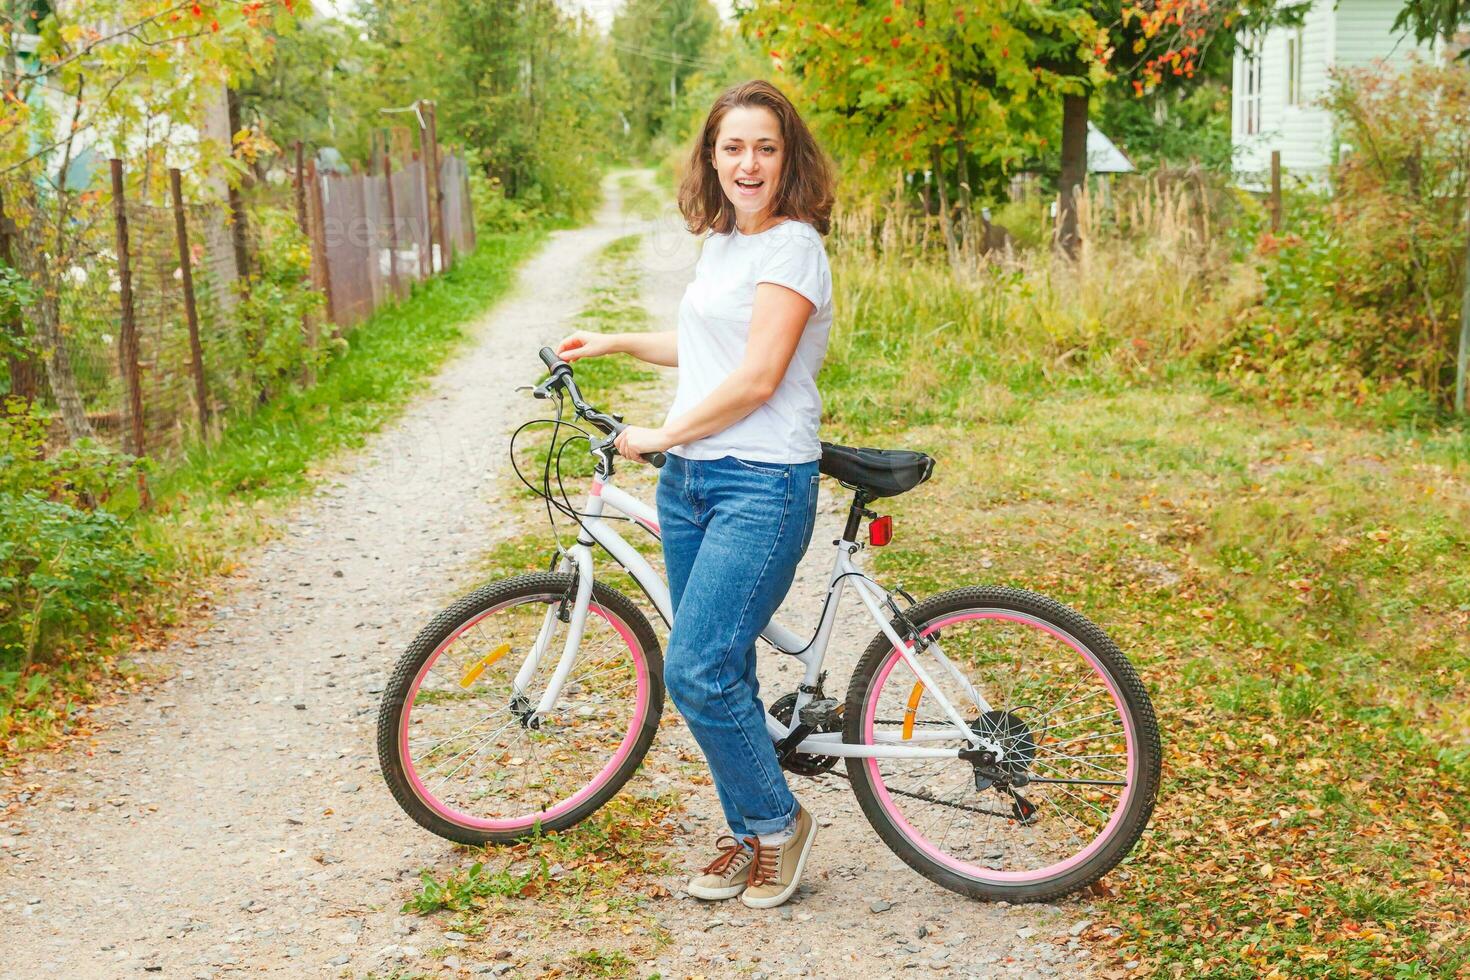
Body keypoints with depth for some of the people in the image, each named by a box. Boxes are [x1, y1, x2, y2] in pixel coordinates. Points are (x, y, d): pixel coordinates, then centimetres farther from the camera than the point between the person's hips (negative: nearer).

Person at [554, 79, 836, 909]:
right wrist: (612, 343, 29)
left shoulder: (793, 247, -11)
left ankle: (779, 821, 8)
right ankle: (746, 834, 25)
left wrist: (658, 435, -9)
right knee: (719, 669, 11)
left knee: (698, 669, -13)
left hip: (762, 484, -8)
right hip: (688, 480, 8)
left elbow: (755, 380, -18)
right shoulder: (718, 243, 15)